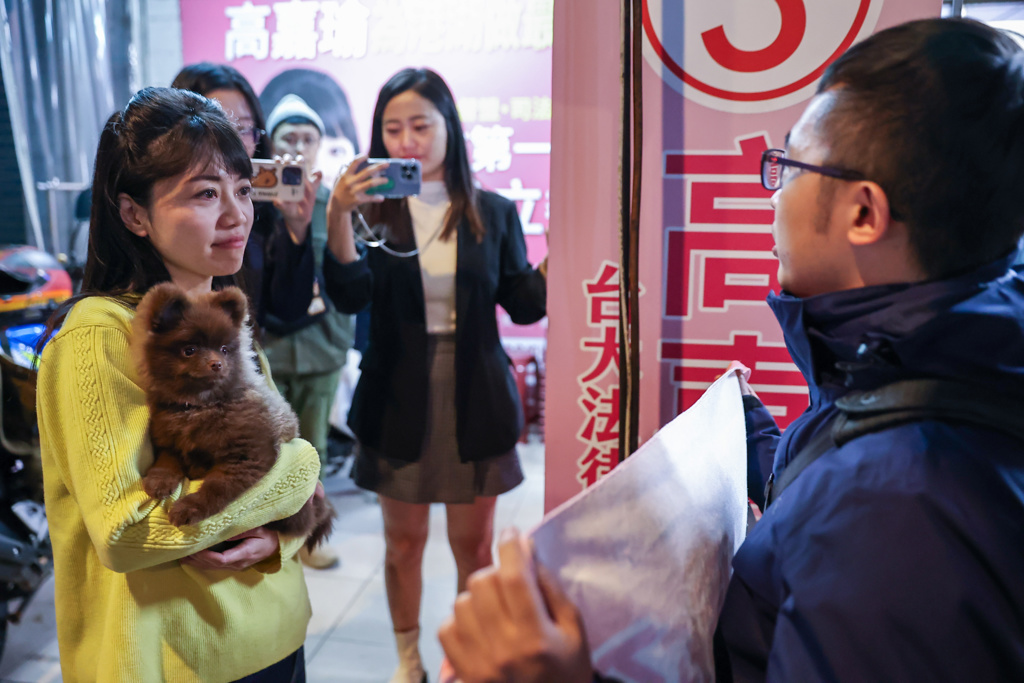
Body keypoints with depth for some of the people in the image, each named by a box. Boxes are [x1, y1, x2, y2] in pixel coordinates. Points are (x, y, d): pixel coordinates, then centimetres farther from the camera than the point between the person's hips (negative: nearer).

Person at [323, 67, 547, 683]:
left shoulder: (493, 212, 0)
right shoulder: (373, 208, -3)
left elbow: (524, 304, 1)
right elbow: (350, 296, -17)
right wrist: (339, 215, -29)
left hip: (475, 400, 1)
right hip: (400, 399, 0)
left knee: (475, 544, 11)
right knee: (404, 542, 14)